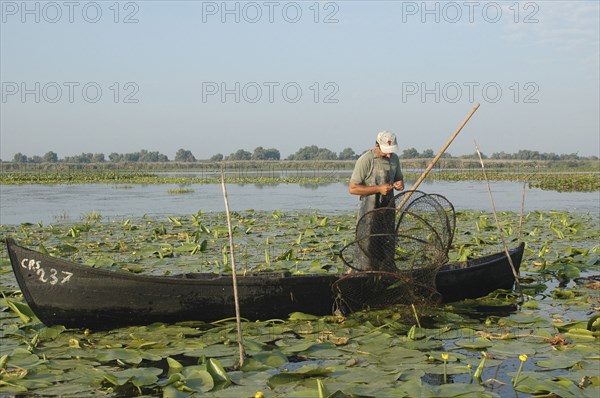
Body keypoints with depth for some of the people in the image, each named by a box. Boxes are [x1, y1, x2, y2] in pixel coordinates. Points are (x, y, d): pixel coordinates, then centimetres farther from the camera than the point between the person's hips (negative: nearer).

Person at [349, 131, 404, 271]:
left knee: (388, 247, 12)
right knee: (367, 249, -8)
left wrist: (400, 184, -2)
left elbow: (399, 178, 24)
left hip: (388, 210, 7)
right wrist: (378, 189, -21)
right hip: (369, 212, -7)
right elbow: (352, 188, -16)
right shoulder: (365, 160, -14)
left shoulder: (394, 159, 8)